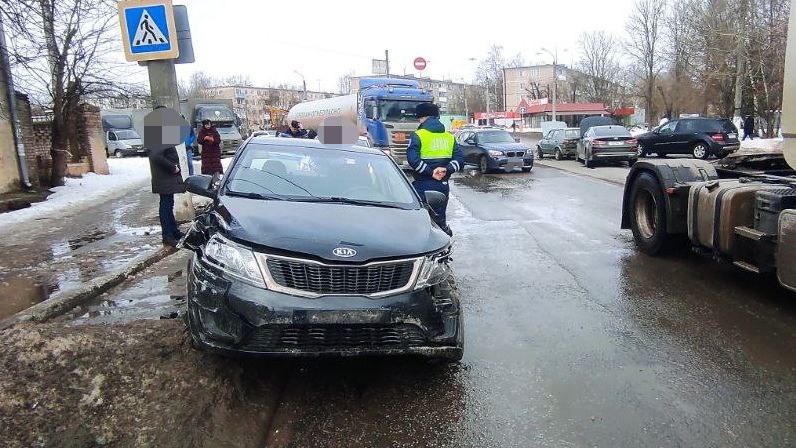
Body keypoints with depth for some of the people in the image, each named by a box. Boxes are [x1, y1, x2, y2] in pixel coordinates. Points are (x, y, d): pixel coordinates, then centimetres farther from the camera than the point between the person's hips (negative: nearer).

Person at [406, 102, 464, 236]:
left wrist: (430, 172, -15)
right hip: (443, 186, 5)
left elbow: (413, 159, -19)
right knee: (440, 219, 15)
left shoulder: (418, 136, -6)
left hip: (423, 186, -5)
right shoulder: (449, 137, 11)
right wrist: (446, 169, -8)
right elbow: (460, 160, 4)